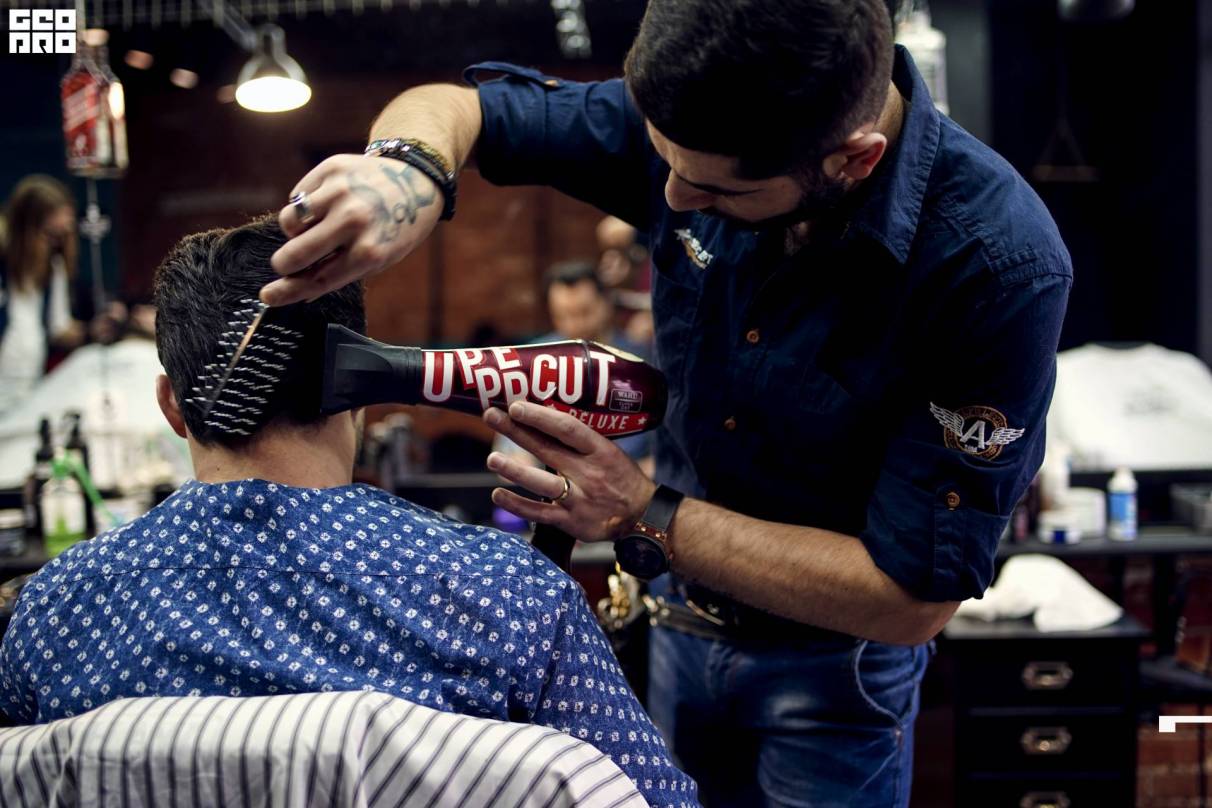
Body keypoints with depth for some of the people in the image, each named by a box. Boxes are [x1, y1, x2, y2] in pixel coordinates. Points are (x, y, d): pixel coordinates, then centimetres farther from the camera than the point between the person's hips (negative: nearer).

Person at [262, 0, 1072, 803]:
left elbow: (913, 598, -26)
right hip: (678, 619, 5)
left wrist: (647, 518, -30)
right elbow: (451, 105, -8)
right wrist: (410, 172, -33)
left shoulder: (1002, 267, -31)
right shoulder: (699, 120, -19)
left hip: (829, 662, -4)